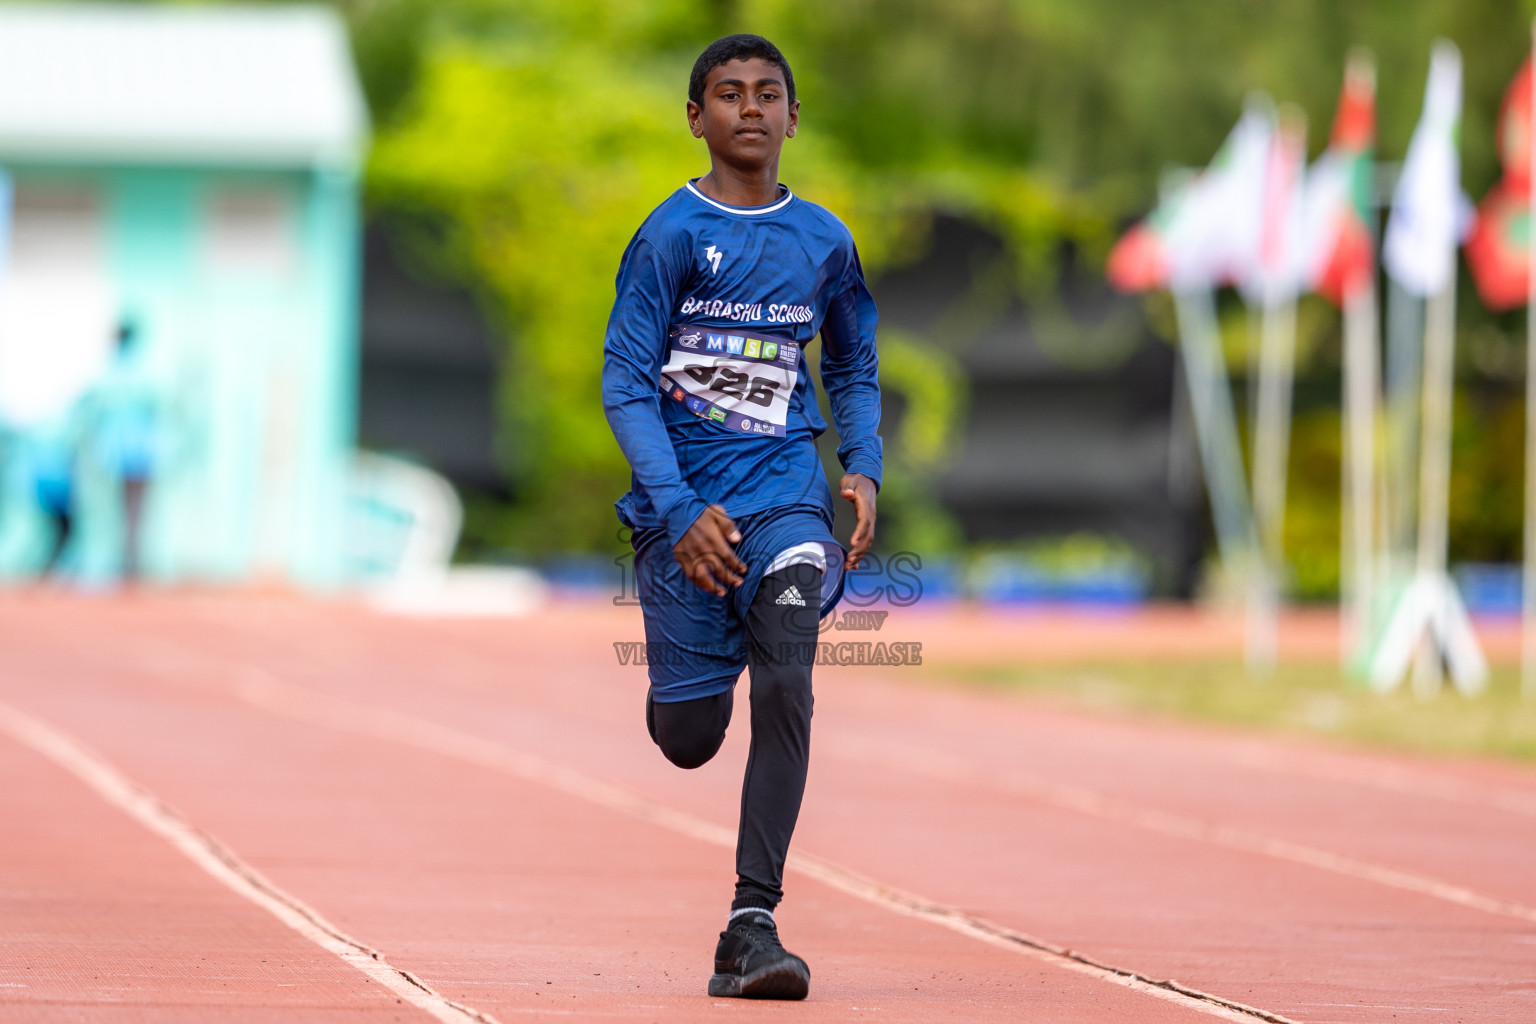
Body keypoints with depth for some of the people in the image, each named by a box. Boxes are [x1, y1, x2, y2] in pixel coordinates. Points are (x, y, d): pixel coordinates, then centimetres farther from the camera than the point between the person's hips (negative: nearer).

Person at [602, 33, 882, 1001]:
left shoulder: (825, 241, 8)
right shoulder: (672, 235, -4)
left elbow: (853, 367, 22)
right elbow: (625, 384, -7)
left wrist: (864, 469, 4)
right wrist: (681, 513, -18)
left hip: (785, 491, 2)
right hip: (683, 501, -1)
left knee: (785, 684, -21)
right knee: (689, 740, 2)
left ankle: (752, 924, -20)